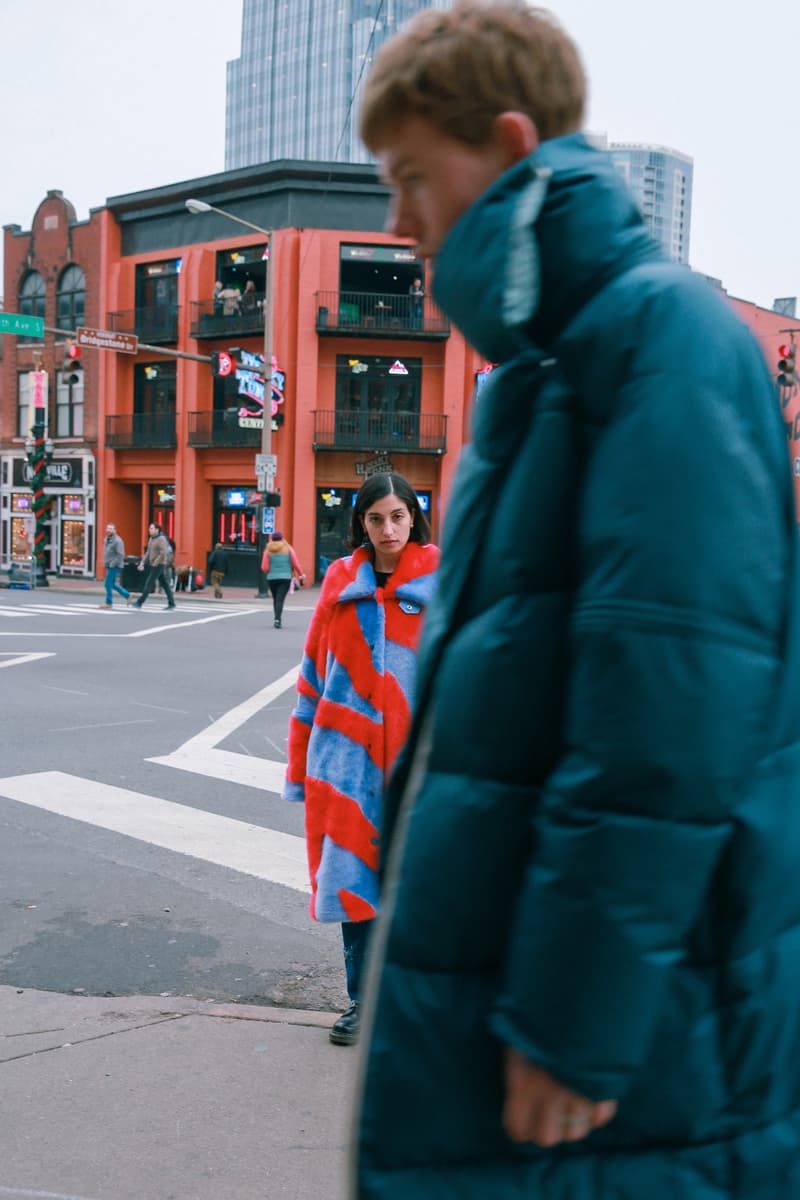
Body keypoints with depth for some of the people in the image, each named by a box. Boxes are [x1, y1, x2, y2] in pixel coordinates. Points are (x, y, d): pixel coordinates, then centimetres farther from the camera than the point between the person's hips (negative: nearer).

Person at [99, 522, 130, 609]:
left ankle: (109, 603, 3)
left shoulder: (117, 541, -15)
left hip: (114, 566, -9)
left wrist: (113, 564, -21)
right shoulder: (106, 539, 13)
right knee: (112, 584, 13)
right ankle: (127, 595, 24)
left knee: (108, 584, -7)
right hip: (109, 566, 9)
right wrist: (105, 563, 15)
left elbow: (121, 555, -21)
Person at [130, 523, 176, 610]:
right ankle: (171, 604, 12)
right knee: (165, 585, 9)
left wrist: (154, 564, -19)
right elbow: (148, 553, 16)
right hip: (153, 565, 9)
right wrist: (142, 563, 6)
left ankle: (139, 603, -7)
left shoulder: (161, 539, -16)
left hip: (159, 565, -9)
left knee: (149, 584, -8)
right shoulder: (151, 539, 14)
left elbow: (163, 554, -24)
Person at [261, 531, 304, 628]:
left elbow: (264, 568, -2)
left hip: (272, 579, 1)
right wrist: (301, 576, 10)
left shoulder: (268, 551, 3)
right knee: (280, 599, -7)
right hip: (285, 578, -1)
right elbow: (296, 564, 0)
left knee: (275, 599, 16)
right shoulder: (288, 549, 3)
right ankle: (277, 619, -22)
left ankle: (277, 619, 21)